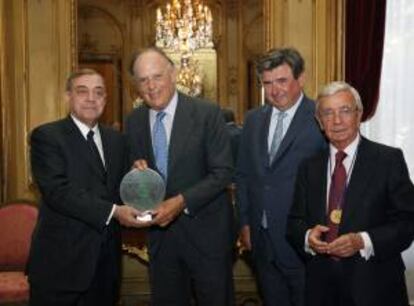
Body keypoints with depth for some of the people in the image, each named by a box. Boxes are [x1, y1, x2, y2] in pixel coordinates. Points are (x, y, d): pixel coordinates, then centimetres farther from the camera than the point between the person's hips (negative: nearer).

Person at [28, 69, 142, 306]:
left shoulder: (116, 140, 12)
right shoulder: (46, 136, -8)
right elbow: (58, 191, -19)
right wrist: (112, 211, -25)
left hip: (107, 258, 6)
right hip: (61, 260, -5)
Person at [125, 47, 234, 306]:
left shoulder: (207, 114, -12)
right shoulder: (134, 122, 3)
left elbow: (223, 172, -14)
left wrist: (181, 201, -23)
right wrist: (137, 172, -13)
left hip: (206, 229, -4)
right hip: (160, 229, 4)